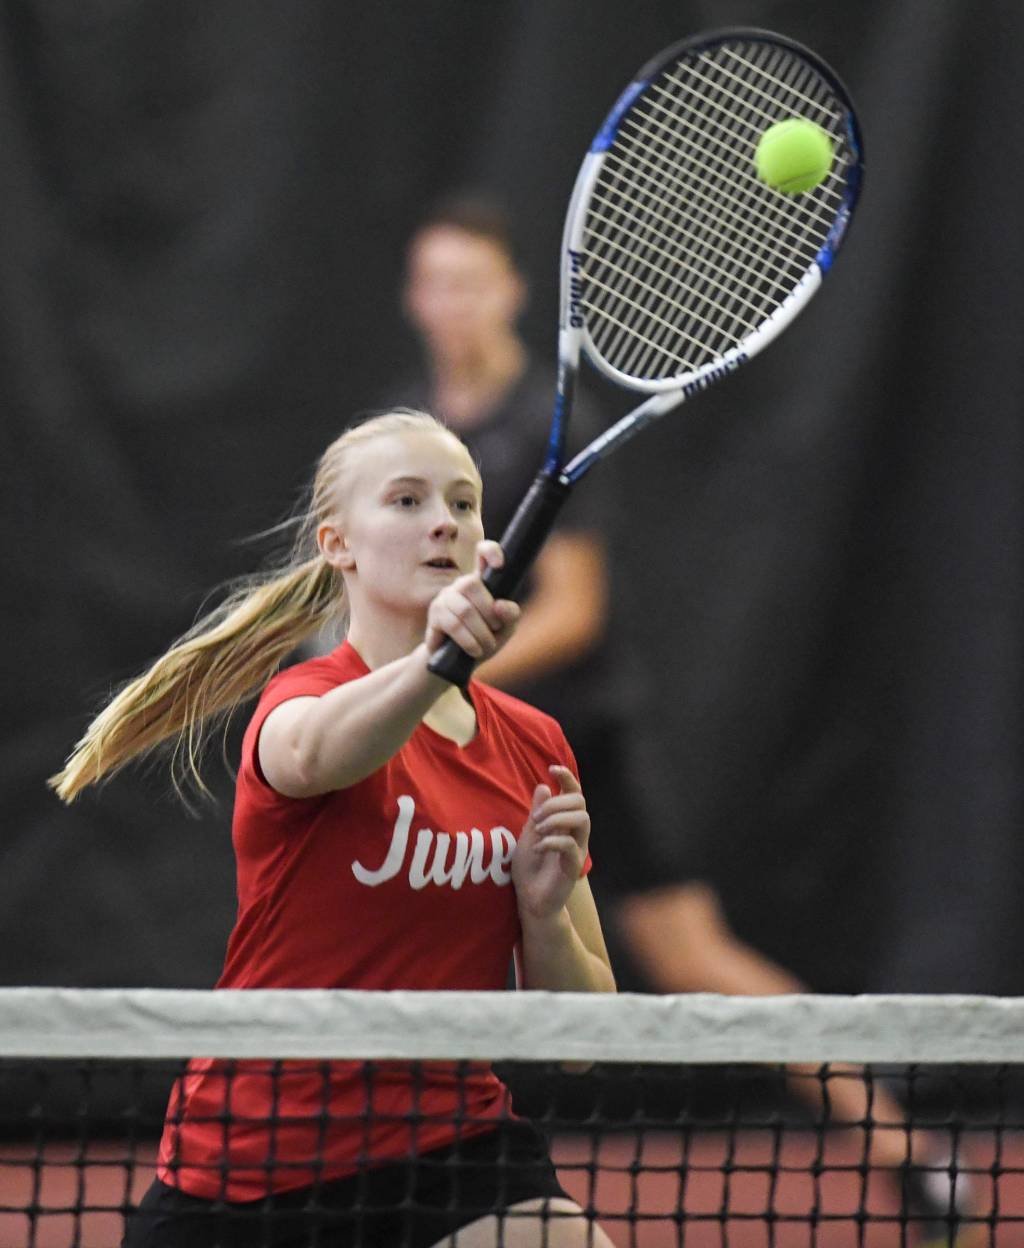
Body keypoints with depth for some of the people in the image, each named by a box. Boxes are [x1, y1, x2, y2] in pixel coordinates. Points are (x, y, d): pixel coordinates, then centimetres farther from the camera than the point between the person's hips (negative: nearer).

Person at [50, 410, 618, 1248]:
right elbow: (312, 752, -38)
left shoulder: (533, 746, 5)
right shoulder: (301, 699, -9)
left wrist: (545, 912, -14)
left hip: (450, 1148, 3)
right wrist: (431, 659, -56)